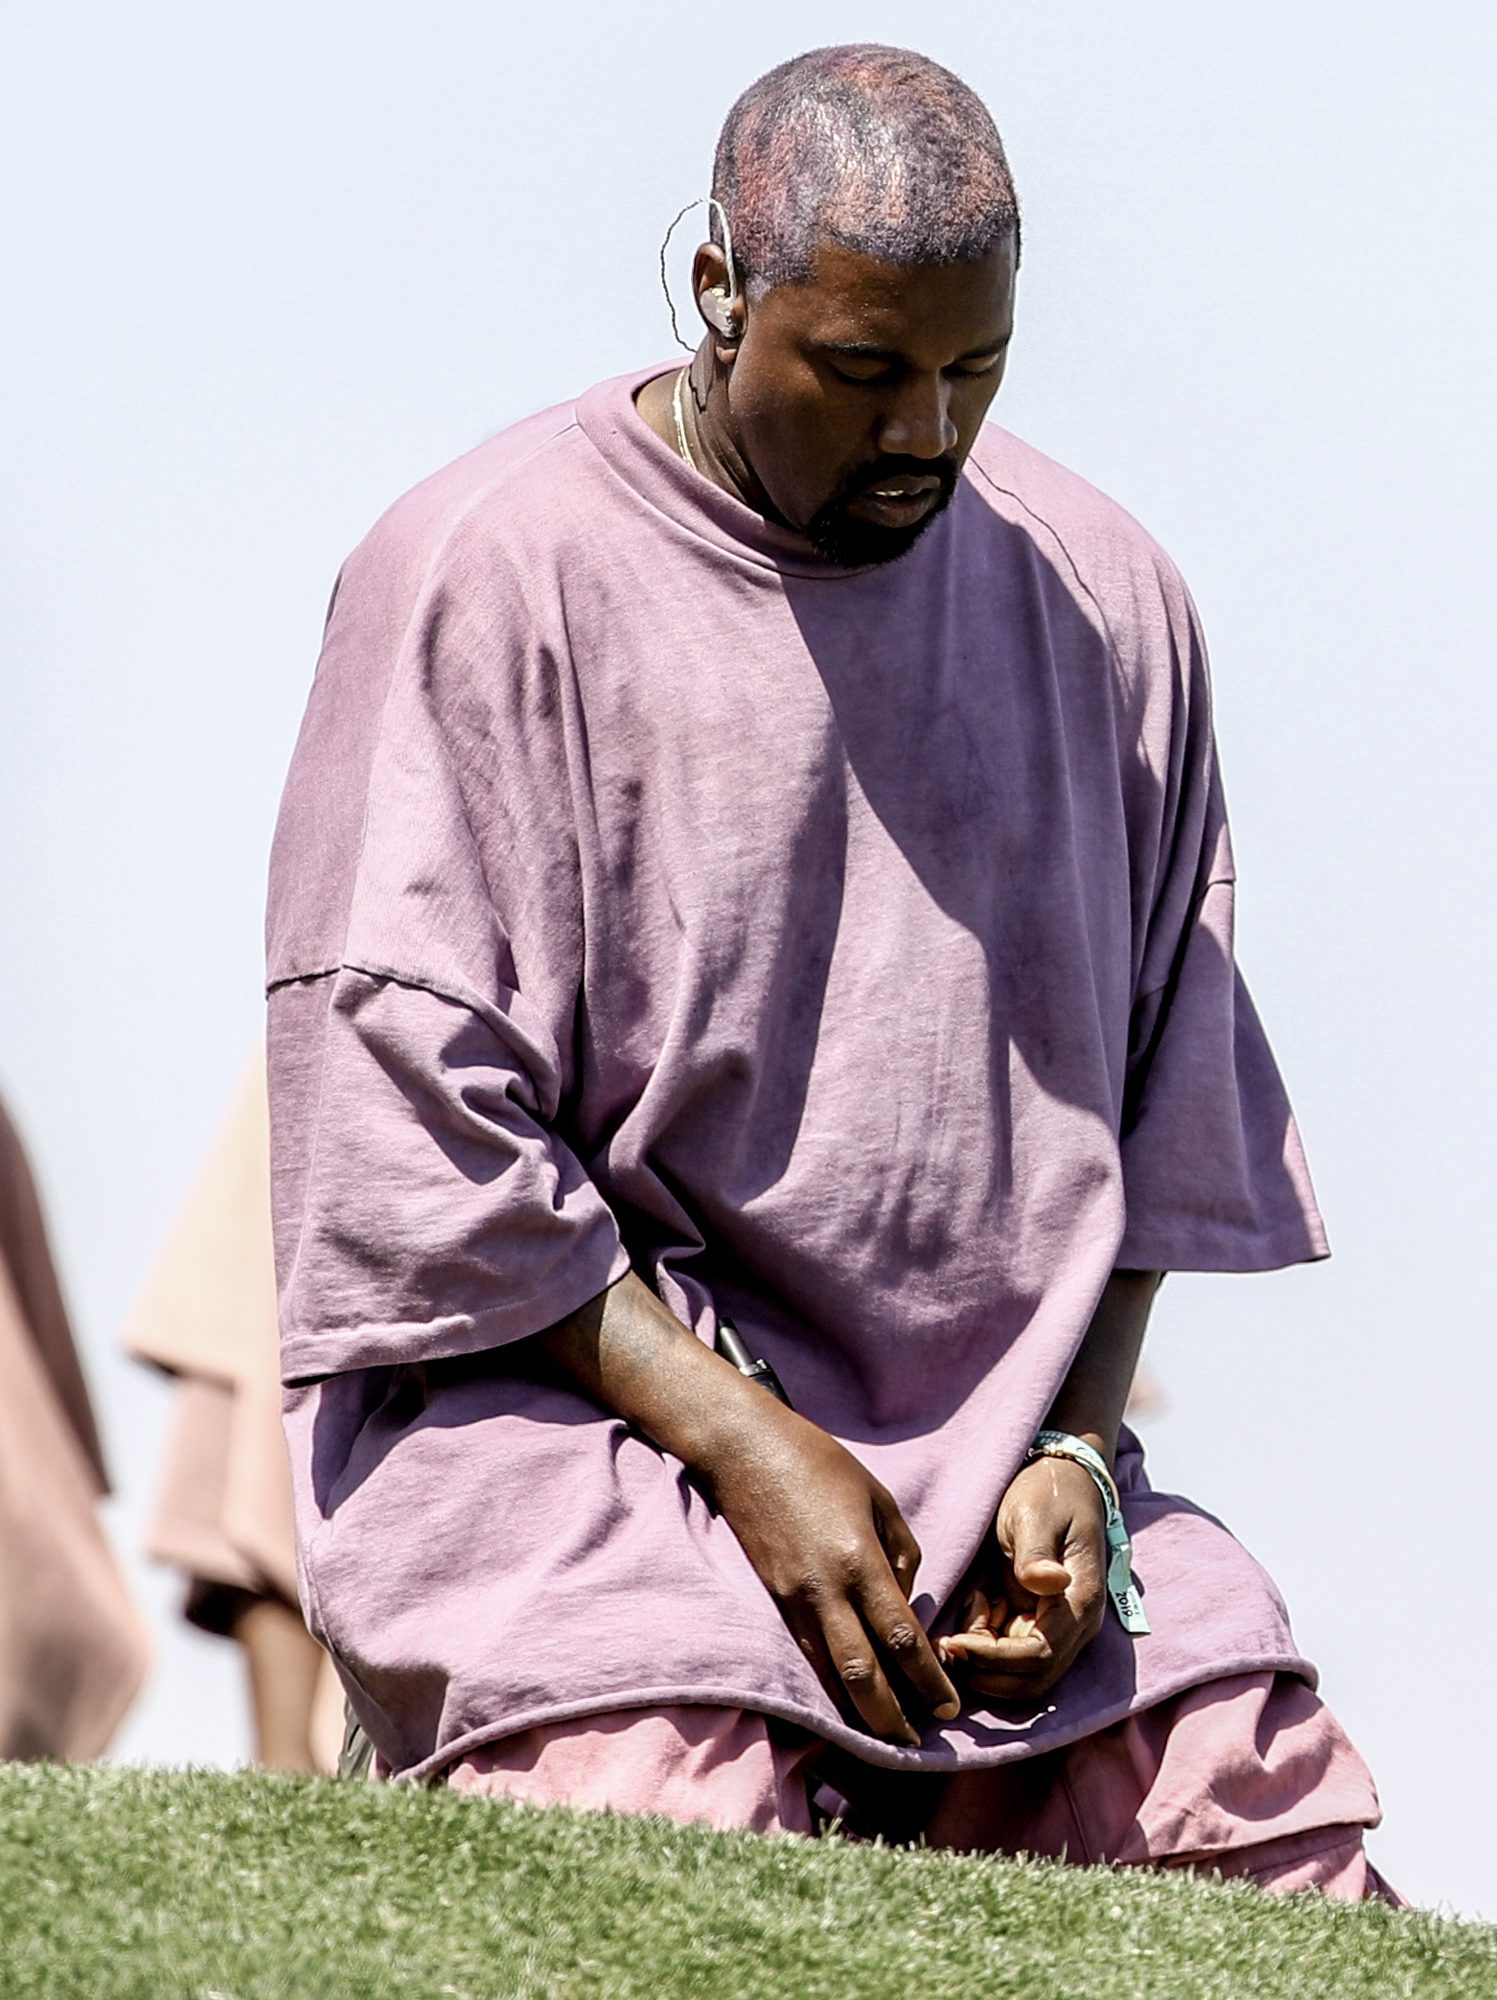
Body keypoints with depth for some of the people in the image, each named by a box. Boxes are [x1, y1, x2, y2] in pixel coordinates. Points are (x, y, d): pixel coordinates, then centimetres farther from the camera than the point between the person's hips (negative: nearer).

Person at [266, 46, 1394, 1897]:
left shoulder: (1103, 603, 11)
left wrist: (1074, 1449, -2)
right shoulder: (483, 580, -5)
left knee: (1283, 1844, -17)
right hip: (561, 1401, -4)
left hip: (1001, 1443, 4)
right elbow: (409, 1116, -9)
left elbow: (1155, 1109, 15)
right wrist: (745, 1445, -15)